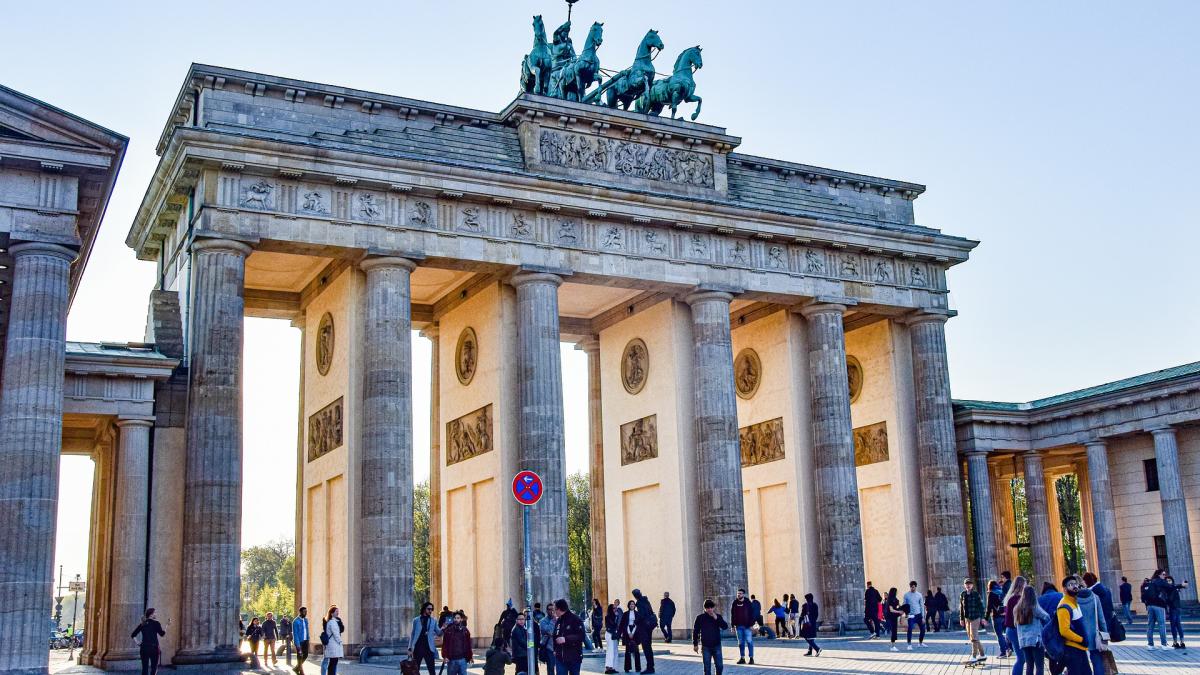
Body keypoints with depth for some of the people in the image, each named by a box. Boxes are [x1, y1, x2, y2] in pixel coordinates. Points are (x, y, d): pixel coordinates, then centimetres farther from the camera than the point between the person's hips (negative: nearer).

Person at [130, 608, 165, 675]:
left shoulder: (142, 624, 8)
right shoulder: (155, 623, -6)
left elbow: (133, 635, 9)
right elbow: (161, 634, -11)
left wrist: (138, 643, 12)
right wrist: (164, 631, 7)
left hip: (144, 648, 4)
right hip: (153, 648, -4)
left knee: (144, 668, 8)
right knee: (154, 668, 3)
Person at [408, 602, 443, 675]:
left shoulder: (433, 621, 7)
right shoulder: (416, 620, 6)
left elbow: (439, 633, 4)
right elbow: (412, 635, 7)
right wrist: (410, 648, 1)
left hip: (428, 648, 0)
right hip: (417, 648, 0)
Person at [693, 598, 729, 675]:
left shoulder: (718, 617, 2)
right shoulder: (700, 618, -2)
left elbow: (725, 627, -11)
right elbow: (695, 631, 2)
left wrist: (716, 618, -21)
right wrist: (695, 644, 0)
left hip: (717, 646, 1)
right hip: (705, 646, -1)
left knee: (720, 666, 1)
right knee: (707, 668, 3)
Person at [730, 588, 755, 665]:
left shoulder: (748, 603, -3)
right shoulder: (735, 603, 5)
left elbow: (752, 614, -3)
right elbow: (732, 615, 9)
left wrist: (751, 625, -9)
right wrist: (733, 626, 5)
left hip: (747, 626, -3)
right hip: (738, 626, 3)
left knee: (749, 642, -4)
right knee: (741, 643, 8)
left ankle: (751, 658, 1)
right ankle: (742, 658, 13)